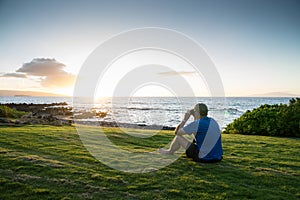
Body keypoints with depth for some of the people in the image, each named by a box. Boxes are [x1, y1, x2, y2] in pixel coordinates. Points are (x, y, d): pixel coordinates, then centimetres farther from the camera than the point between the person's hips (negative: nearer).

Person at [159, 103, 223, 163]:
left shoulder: (196, 124, -18)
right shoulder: (213, 121, 4)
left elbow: (177, 132, -7)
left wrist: (185, 119, 2)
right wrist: (195, 116, 20)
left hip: (203, 158, -7)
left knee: (178, 137, 5)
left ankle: (170, 152, 35)